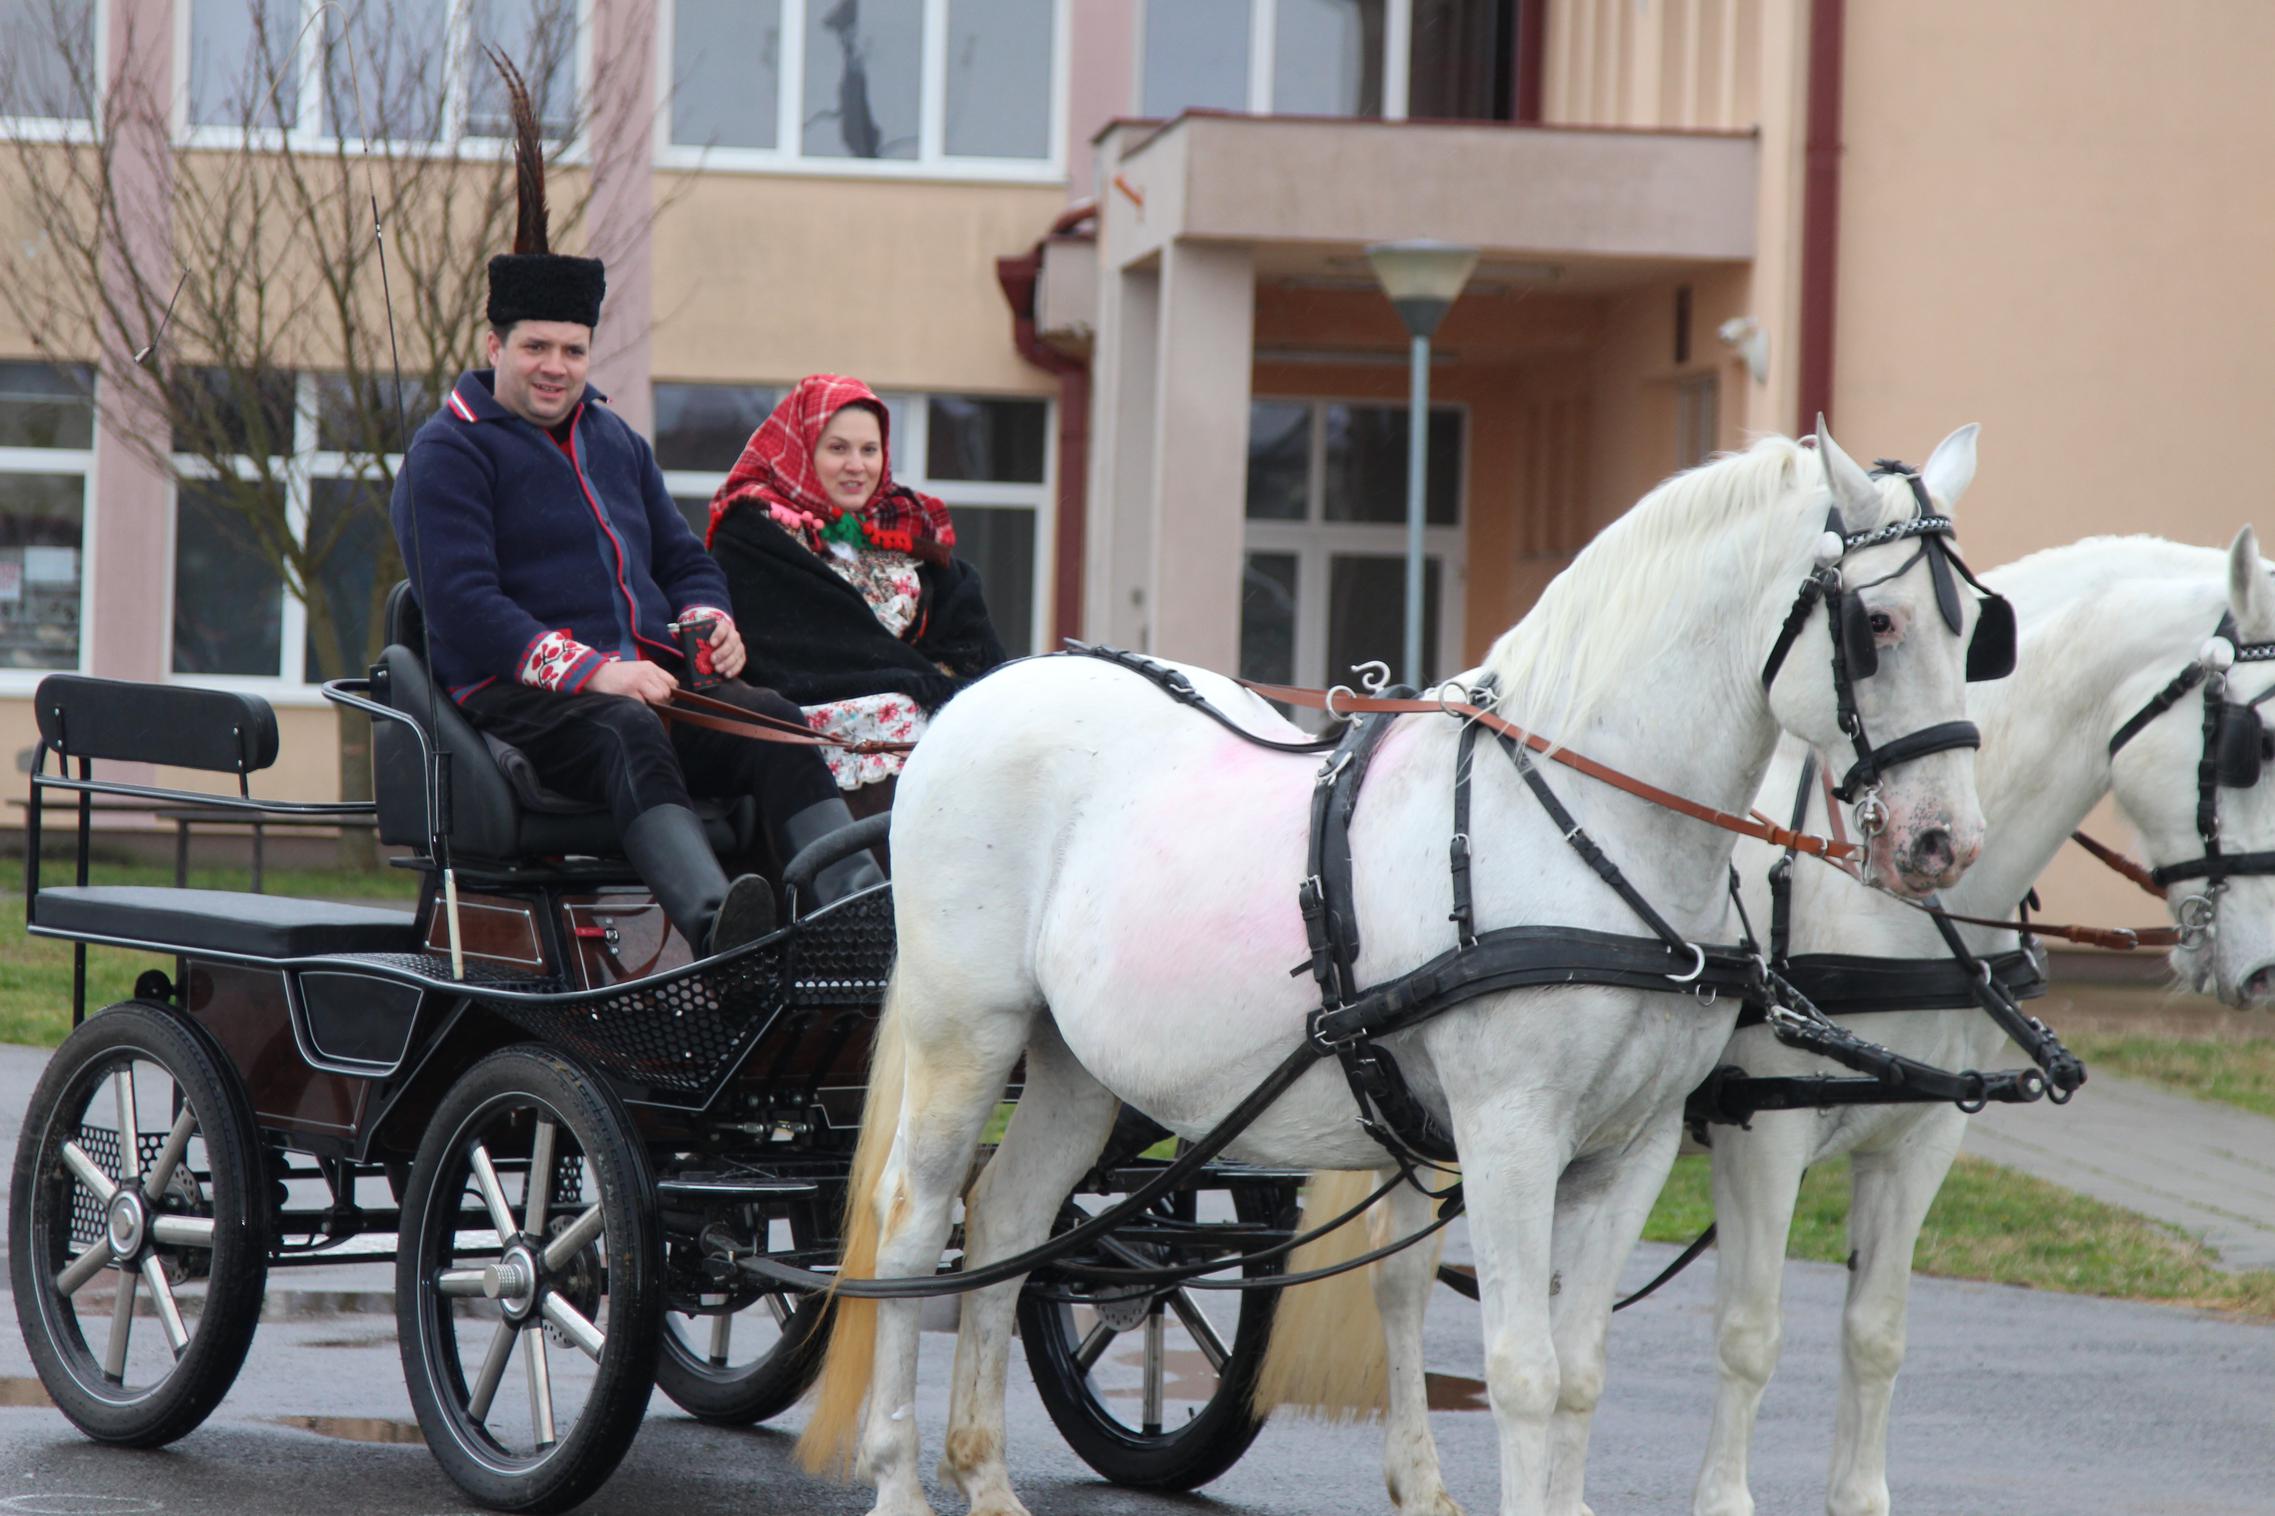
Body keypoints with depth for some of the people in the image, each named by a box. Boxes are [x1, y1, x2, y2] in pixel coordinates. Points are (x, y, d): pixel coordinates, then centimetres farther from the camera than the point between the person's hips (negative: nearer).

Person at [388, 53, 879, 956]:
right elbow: (461, 603, -12)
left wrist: (709, 618, 5)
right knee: (628, 734, -39)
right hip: (519, 695, -7)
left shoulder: (615, 441, 25)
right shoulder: (447, 453, 0)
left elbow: (681, 558, 31)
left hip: (644, 671, 7)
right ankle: (712, 922, -64)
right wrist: (589, 670, -22)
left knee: (770, 719, -23)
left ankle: (860, 902, -42)